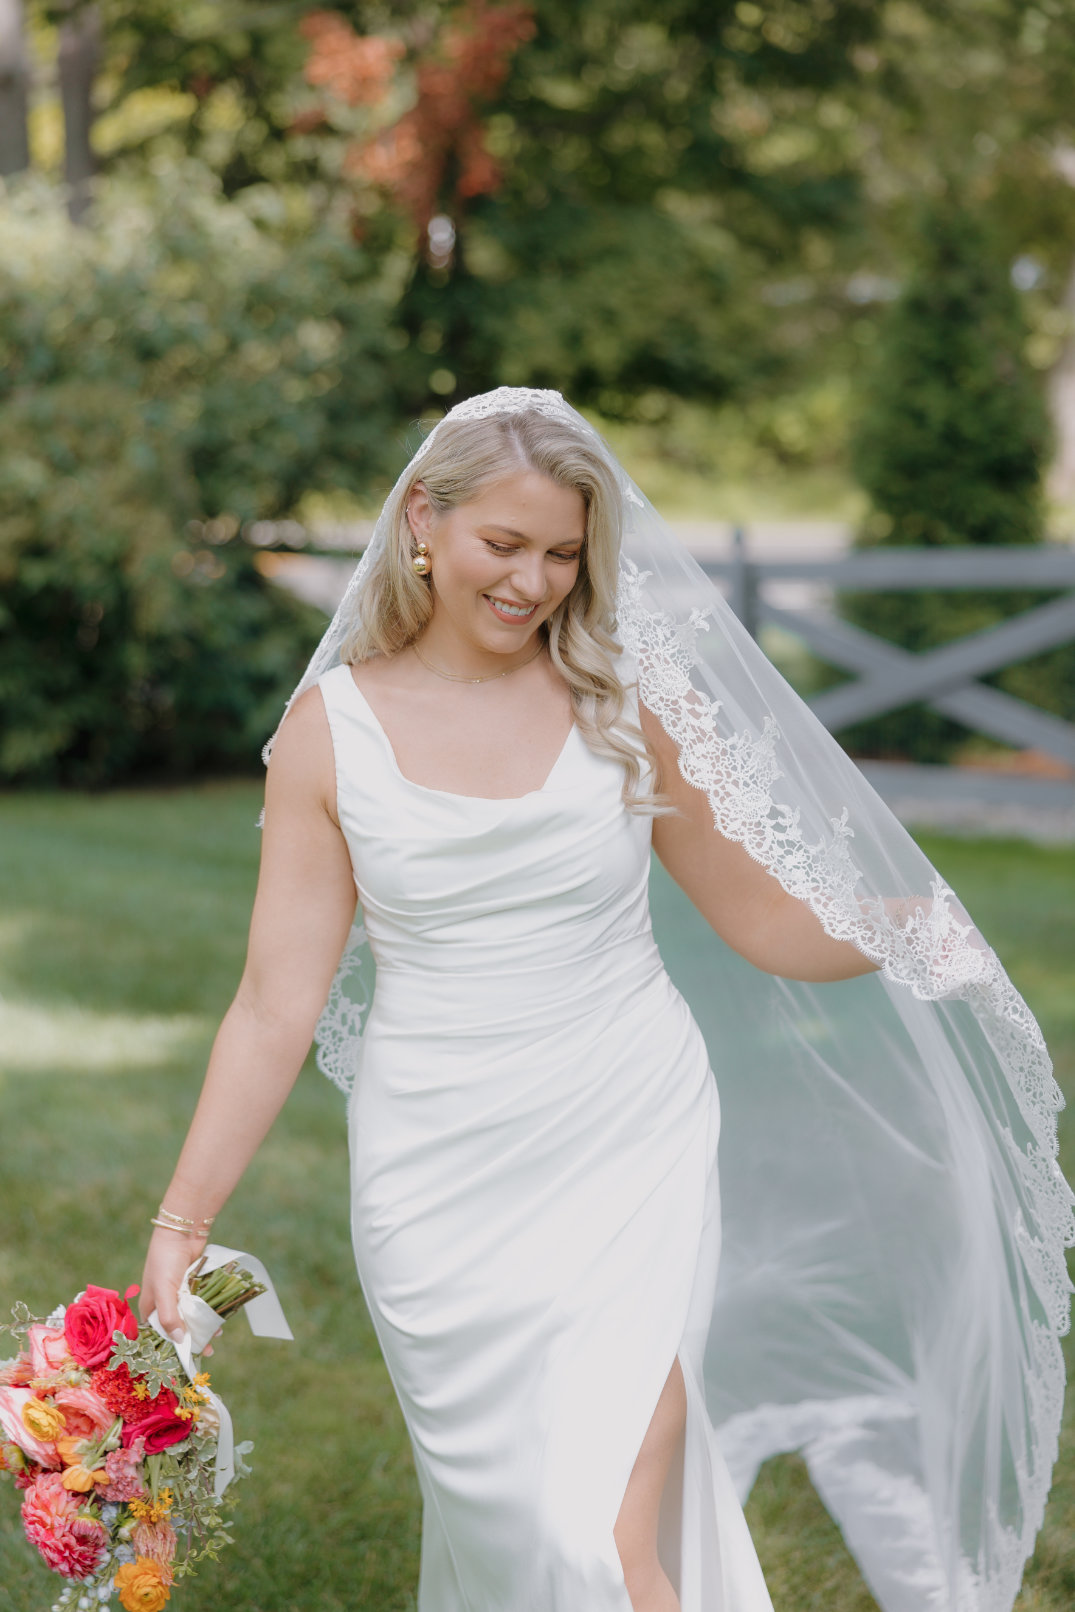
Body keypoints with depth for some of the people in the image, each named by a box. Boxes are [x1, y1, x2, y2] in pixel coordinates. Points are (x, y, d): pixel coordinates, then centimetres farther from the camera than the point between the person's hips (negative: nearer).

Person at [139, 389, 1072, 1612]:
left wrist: (918, 927, -11)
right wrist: (179, 1226, -3)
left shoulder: (621, 704, -1)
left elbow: (766, 923, 5)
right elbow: (276, 1007, -1)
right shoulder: (331, 728, -1)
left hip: (631, 1155, 0)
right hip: (443, 1180, 1)